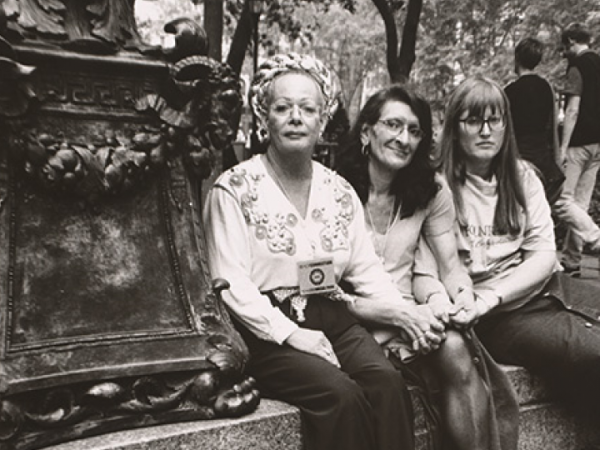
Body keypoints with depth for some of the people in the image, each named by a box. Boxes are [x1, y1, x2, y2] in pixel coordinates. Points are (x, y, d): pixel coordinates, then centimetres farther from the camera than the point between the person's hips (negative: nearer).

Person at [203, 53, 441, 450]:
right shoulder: (234, 190, -4)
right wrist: (293, 334, -19)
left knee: (388, 380, -22)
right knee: (341, 393, -26)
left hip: (334, 320, 5)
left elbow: (367, 268, 10)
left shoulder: (340, 191, 12)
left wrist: (402, 311, -7)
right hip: (268, 331, -4)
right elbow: (232, 284, -10)